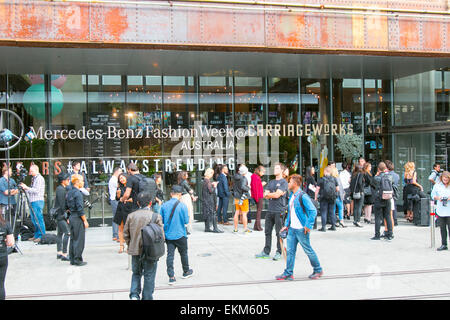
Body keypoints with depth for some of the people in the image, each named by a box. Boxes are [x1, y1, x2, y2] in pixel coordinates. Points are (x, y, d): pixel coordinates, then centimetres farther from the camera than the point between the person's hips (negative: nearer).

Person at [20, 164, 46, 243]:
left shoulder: (40, 178, -10)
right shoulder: (33, 178, 18)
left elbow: (36, 190, -17)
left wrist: (26, 188, -15)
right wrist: (25, 188, 6)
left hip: (38, 201, -9)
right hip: (32, 201, 9)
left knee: (39, 219, -7)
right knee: (34, 219, 12)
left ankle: (42, 236, -3)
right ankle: (36, 235, 19)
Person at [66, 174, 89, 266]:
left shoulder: (69, 192, 12)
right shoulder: (77, 193, -15)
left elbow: (68, 206, 16)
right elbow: (80, 208, -19)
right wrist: (85, 220, -14)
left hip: (71, 217, 9)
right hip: (78, 218, -9)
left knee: (73, 239, 13)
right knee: (79, 240, -2)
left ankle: (72, 259, 18)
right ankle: (78, 260, 1)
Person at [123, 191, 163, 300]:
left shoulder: (131, 216, -2)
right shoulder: (156, 216, -11)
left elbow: (125, 234, 4)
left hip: (135, 251, 3)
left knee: (136, 273, 20)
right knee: (149, 276, 10)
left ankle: (134, 294, 6)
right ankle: (147, 297, 17)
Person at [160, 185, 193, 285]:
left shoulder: (164, 205, -3)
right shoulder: (182, 205, -13)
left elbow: (161, 220, 3)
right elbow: (186, 221, -11)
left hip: (168, 235, 3)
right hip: (180, 235, -3)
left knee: (170, 255, 4)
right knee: (183, 253, 16)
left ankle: (171, 277, 0)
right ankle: (186, 272, 33)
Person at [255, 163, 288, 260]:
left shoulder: (283, 182, -3)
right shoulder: (271, 182, 18)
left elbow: (277, 195, -14)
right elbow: (265, 196, 9)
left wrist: (268, 194, 2)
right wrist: (274, 194, -8)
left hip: (279, 211, -6)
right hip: (270, 210, 6)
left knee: (279, 233, 0)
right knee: (267, 232, 8)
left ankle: (279, 252, 9)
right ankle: (266, 252, 15)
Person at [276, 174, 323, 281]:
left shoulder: (303, 196, -16)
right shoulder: (292, 196, 11)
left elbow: (313, 211, -19)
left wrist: (308, 226, -20)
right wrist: (286, 225, 16)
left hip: (301, 229, -8)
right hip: (292, 228, 8)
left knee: (308, 250, 5)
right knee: (290, 250, 6)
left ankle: (318, 270, 22)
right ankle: (288, 273, 11)